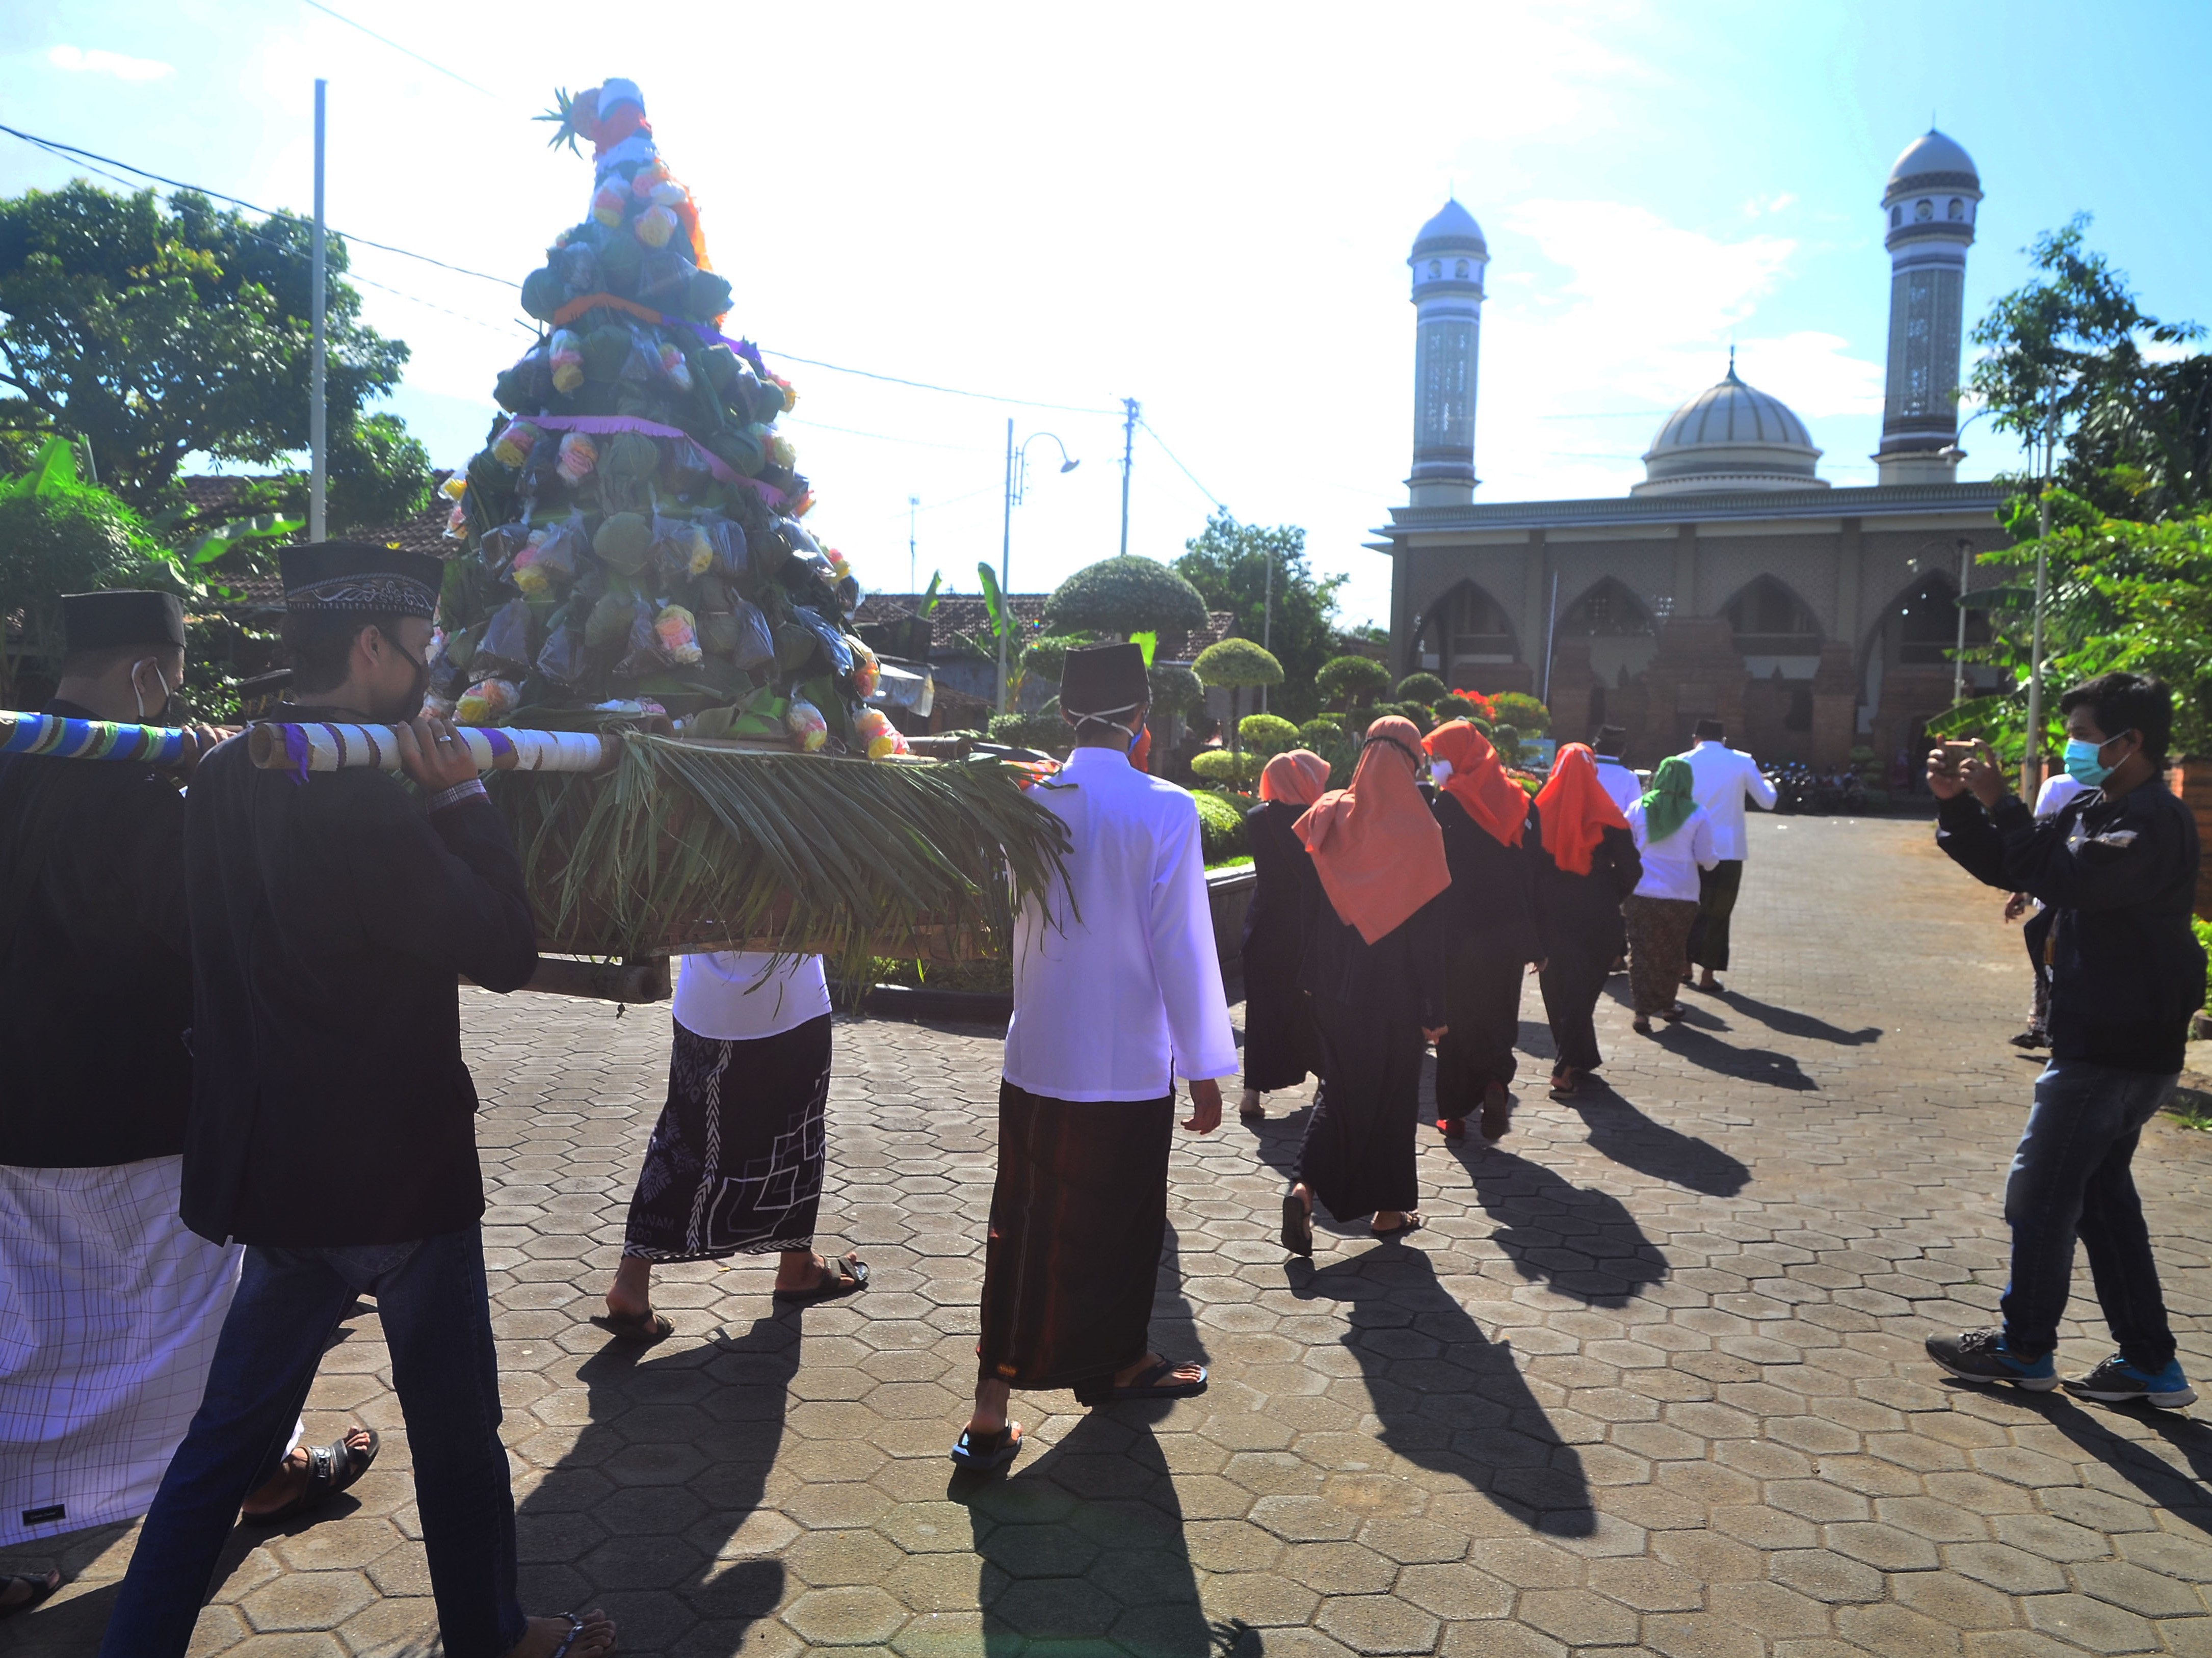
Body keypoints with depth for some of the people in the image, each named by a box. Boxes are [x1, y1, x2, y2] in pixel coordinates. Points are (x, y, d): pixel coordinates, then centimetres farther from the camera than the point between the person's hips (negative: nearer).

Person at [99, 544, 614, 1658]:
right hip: (395, 1167, -7)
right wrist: (465, 799, -14)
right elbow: (506, 952, -19)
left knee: (233, 1432, 21)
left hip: (269, 1164, 7)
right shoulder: (369, 802, -25)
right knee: (456, 1429, 14)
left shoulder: (222, 779, 1)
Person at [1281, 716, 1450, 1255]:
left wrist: (1314, 979, 11)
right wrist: (1434, 1010, -5)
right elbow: (1430, 931, -11)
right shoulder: (1418, 830, -13)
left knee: (1340, 1087, 15)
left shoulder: (1328, 816, -4)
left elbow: (1311, 907, 2)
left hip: (1336, 988, 3)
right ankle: (1389, 1208, 22)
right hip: (1395, 992, -3)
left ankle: (1306, 1187, -3)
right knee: (1392, 1094, 12)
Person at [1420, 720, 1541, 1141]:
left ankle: (1455, 1113, 10)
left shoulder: (1447, 803, -8)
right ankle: (1497, 1082, -9)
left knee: (1456, 1020, 7)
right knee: (1498, 1017, 15)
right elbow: (1533, 874, 6)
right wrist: (1537, 943, 11)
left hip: (1459, 933, -3)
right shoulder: (1519, 802, 5)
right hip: (1508, 935, 4)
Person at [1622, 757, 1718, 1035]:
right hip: (1681, 895, 0)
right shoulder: (1697, 815, -5)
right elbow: (1706, 858, -4)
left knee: (1642, 952, 5)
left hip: (1641, 893, 0)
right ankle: (1667, 1004, 27)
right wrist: (1715, 857, 19)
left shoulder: (1638, 809, -2)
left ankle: (1642, 1011, 1)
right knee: (1673, 952, 16)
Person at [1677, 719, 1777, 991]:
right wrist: (1767, 782, 24)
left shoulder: (1683, 762, 1)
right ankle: (1707, 974, 5)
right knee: (1718, 913, 6)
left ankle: (1684, 966, 18)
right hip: (1727, 850, -1)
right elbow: (1767, 801, 4)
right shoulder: (1742, 762, -2)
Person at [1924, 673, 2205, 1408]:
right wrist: (1957, 804, -2)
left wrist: (2000, 805, -24)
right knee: (2102, 1193, 16)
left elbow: (2062, 877, -33)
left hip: (2115, 1050, -10)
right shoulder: (2094, 809, 9)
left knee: (2040, 1193, 1)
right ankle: (2150, 1362, 24)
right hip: (2105, 1039, 10)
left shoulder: (2152, 822, -20)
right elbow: (2006, 866, 13)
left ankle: (2025, 1349, 17)